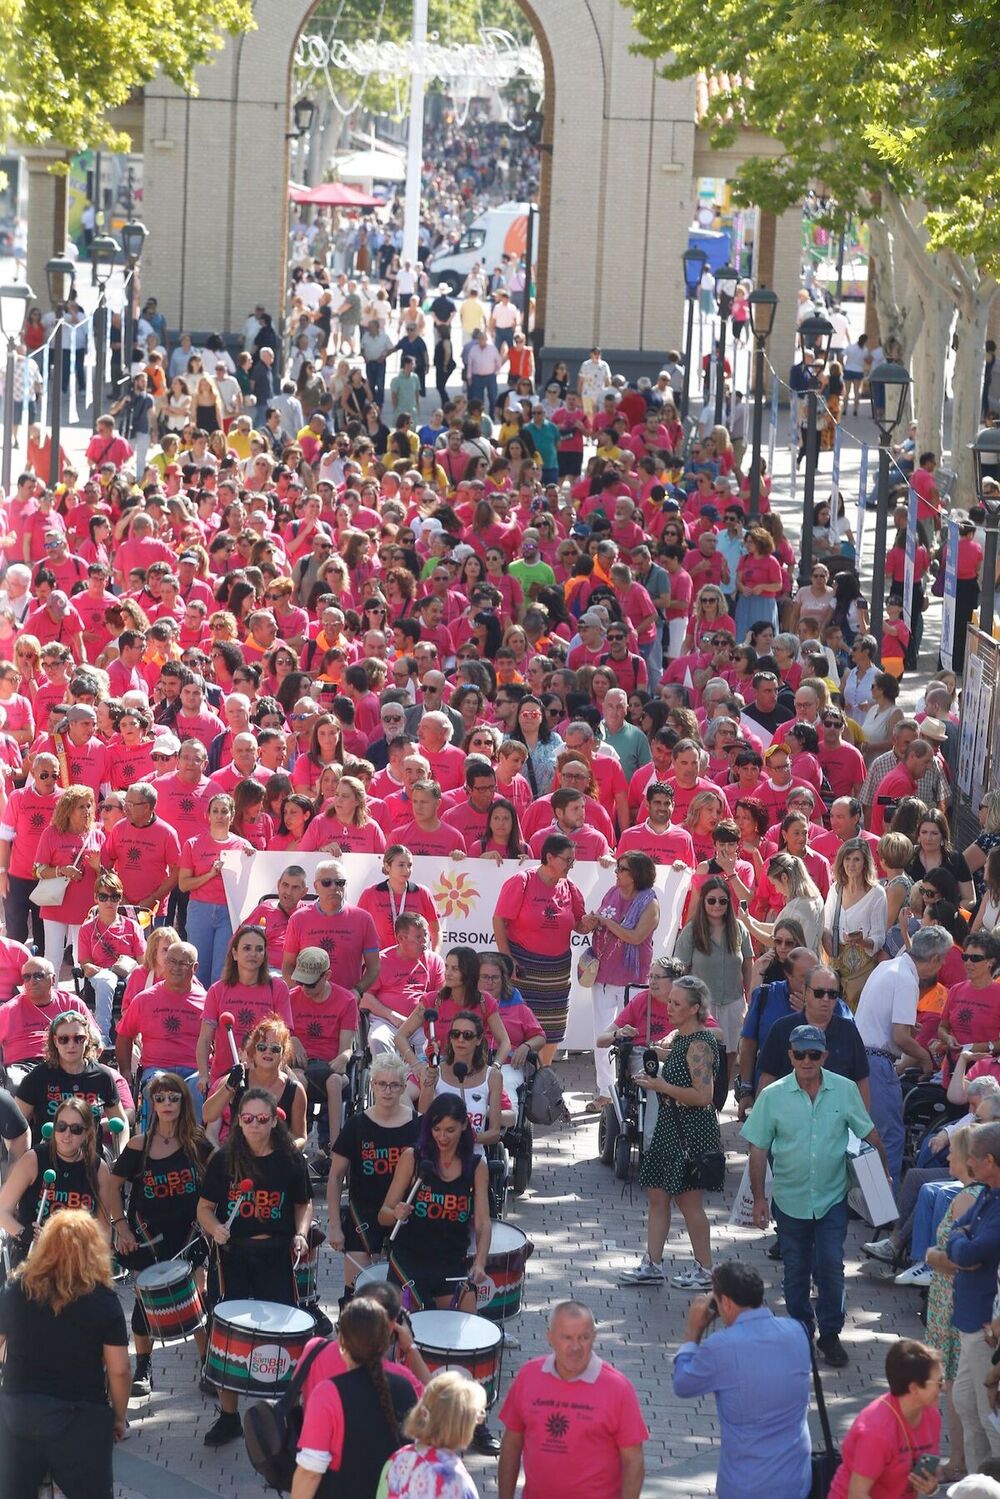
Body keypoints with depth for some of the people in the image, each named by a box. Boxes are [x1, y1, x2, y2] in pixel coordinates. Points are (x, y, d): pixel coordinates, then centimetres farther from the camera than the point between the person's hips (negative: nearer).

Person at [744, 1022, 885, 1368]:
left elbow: (869, 1134, 6)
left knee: (830, 1266, -7)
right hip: (790, 1199, 1)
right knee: (796, 1271, 11)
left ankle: (830, 1333, 8)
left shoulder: (845, 1090, -5)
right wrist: (759, 1198, -3)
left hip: (832, 1197, -1)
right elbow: (758, 1149, -2)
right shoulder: (773, 1096, -7)